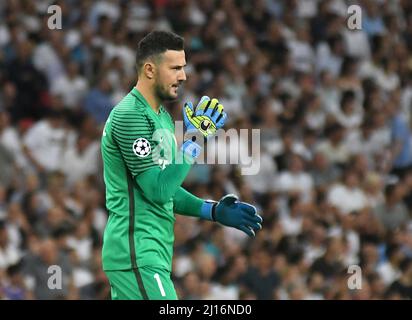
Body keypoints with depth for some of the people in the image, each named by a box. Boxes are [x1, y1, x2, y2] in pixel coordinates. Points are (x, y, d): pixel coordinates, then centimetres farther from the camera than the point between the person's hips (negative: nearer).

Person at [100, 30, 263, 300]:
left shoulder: (162, 116, 17)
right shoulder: (129, 116, -14)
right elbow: (158, 189, -18)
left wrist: (213, 211, 12)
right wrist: (195, 138, -16)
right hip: (138, 256, -10)